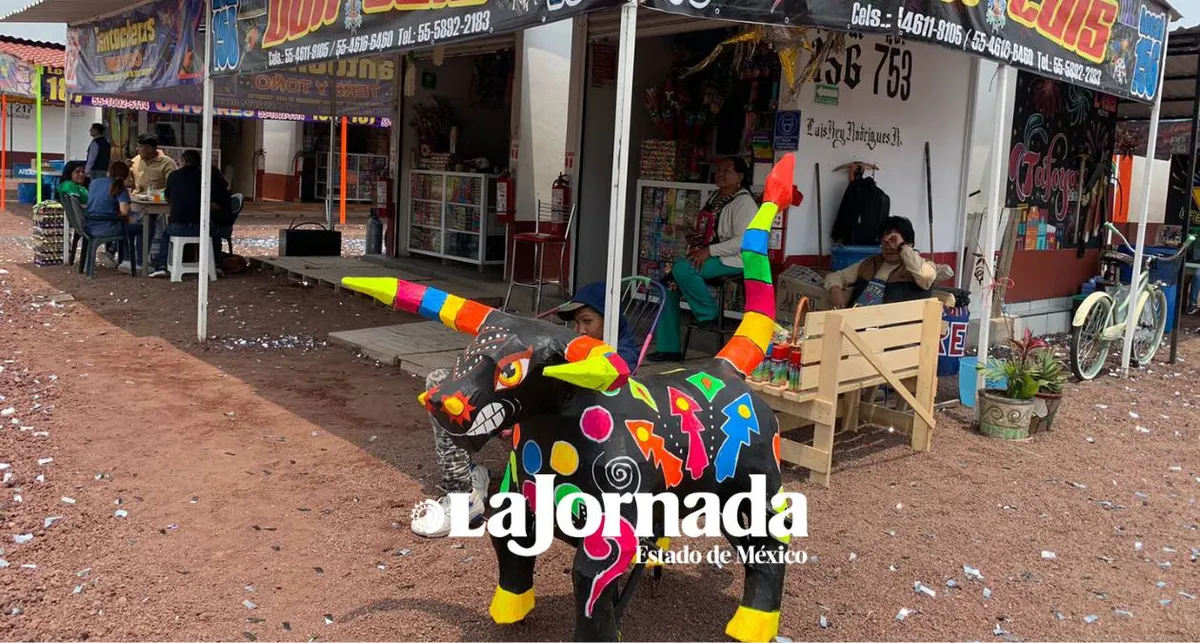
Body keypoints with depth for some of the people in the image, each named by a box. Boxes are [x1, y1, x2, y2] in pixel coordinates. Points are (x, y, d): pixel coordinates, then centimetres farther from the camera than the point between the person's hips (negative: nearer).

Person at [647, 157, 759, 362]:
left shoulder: (744, 202, -10)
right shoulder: (716, 197, 17)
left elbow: (744, 241, -20)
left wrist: (709, 251, -23)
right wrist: (697, 249, 3)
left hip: (732, 260, -9)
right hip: (706, 254, 9)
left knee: (682, 269, -31)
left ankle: (709, 313, -8)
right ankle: (668, 348, -4)